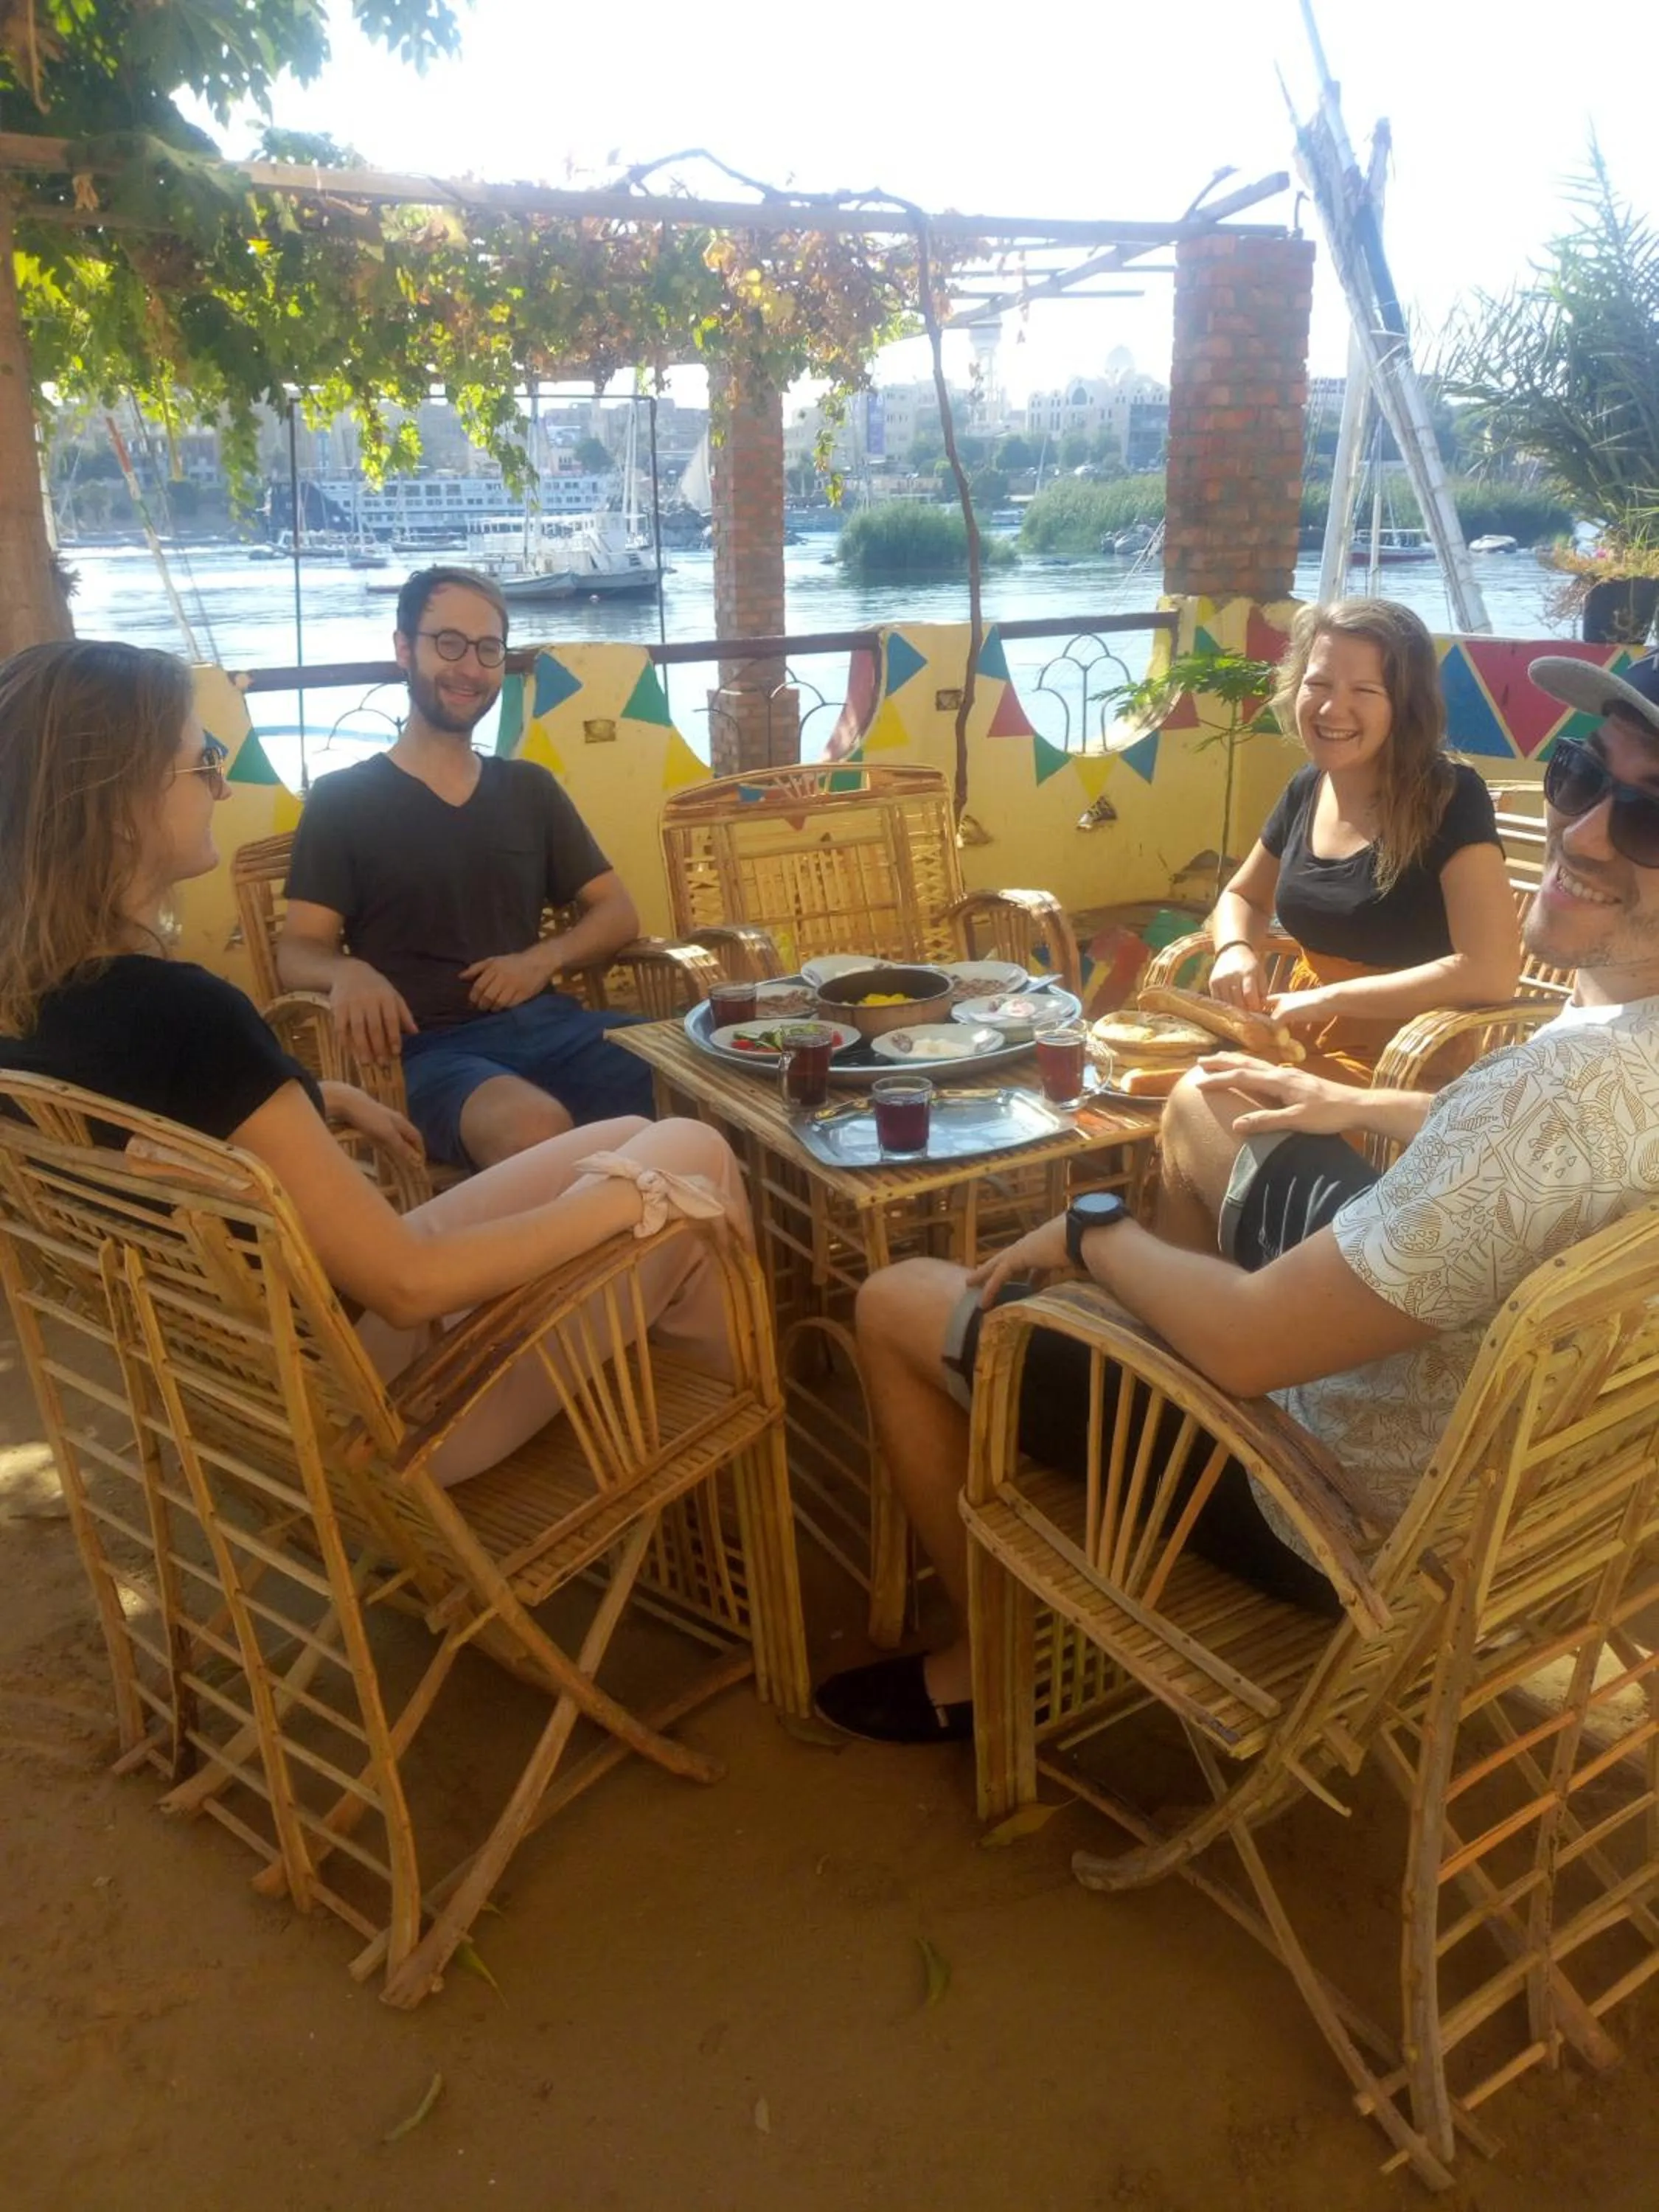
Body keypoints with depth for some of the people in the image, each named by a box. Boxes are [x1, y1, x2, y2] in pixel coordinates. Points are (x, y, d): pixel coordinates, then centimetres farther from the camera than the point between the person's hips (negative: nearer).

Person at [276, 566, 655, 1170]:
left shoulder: (530, 788, 19)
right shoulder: (342, 799, 6)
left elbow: (617, 912, 18)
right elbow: (298, 950, 0)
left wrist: (545, 958, -4)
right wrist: (348, 973, -25)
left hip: (546, 1023, 4)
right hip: (429, 1047, -4)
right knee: (535, 1128, -39)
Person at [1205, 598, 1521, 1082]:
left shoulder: (1451, 799, -16)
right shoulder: (1307, 788, 4)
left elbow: (1491, 972, -25)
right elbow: (1242, 897, 20)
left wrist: (1328, 996, -21)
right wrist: (1236, 950, -4)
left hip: (1402, 1061, -6)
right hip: (1302, 1040, 6)